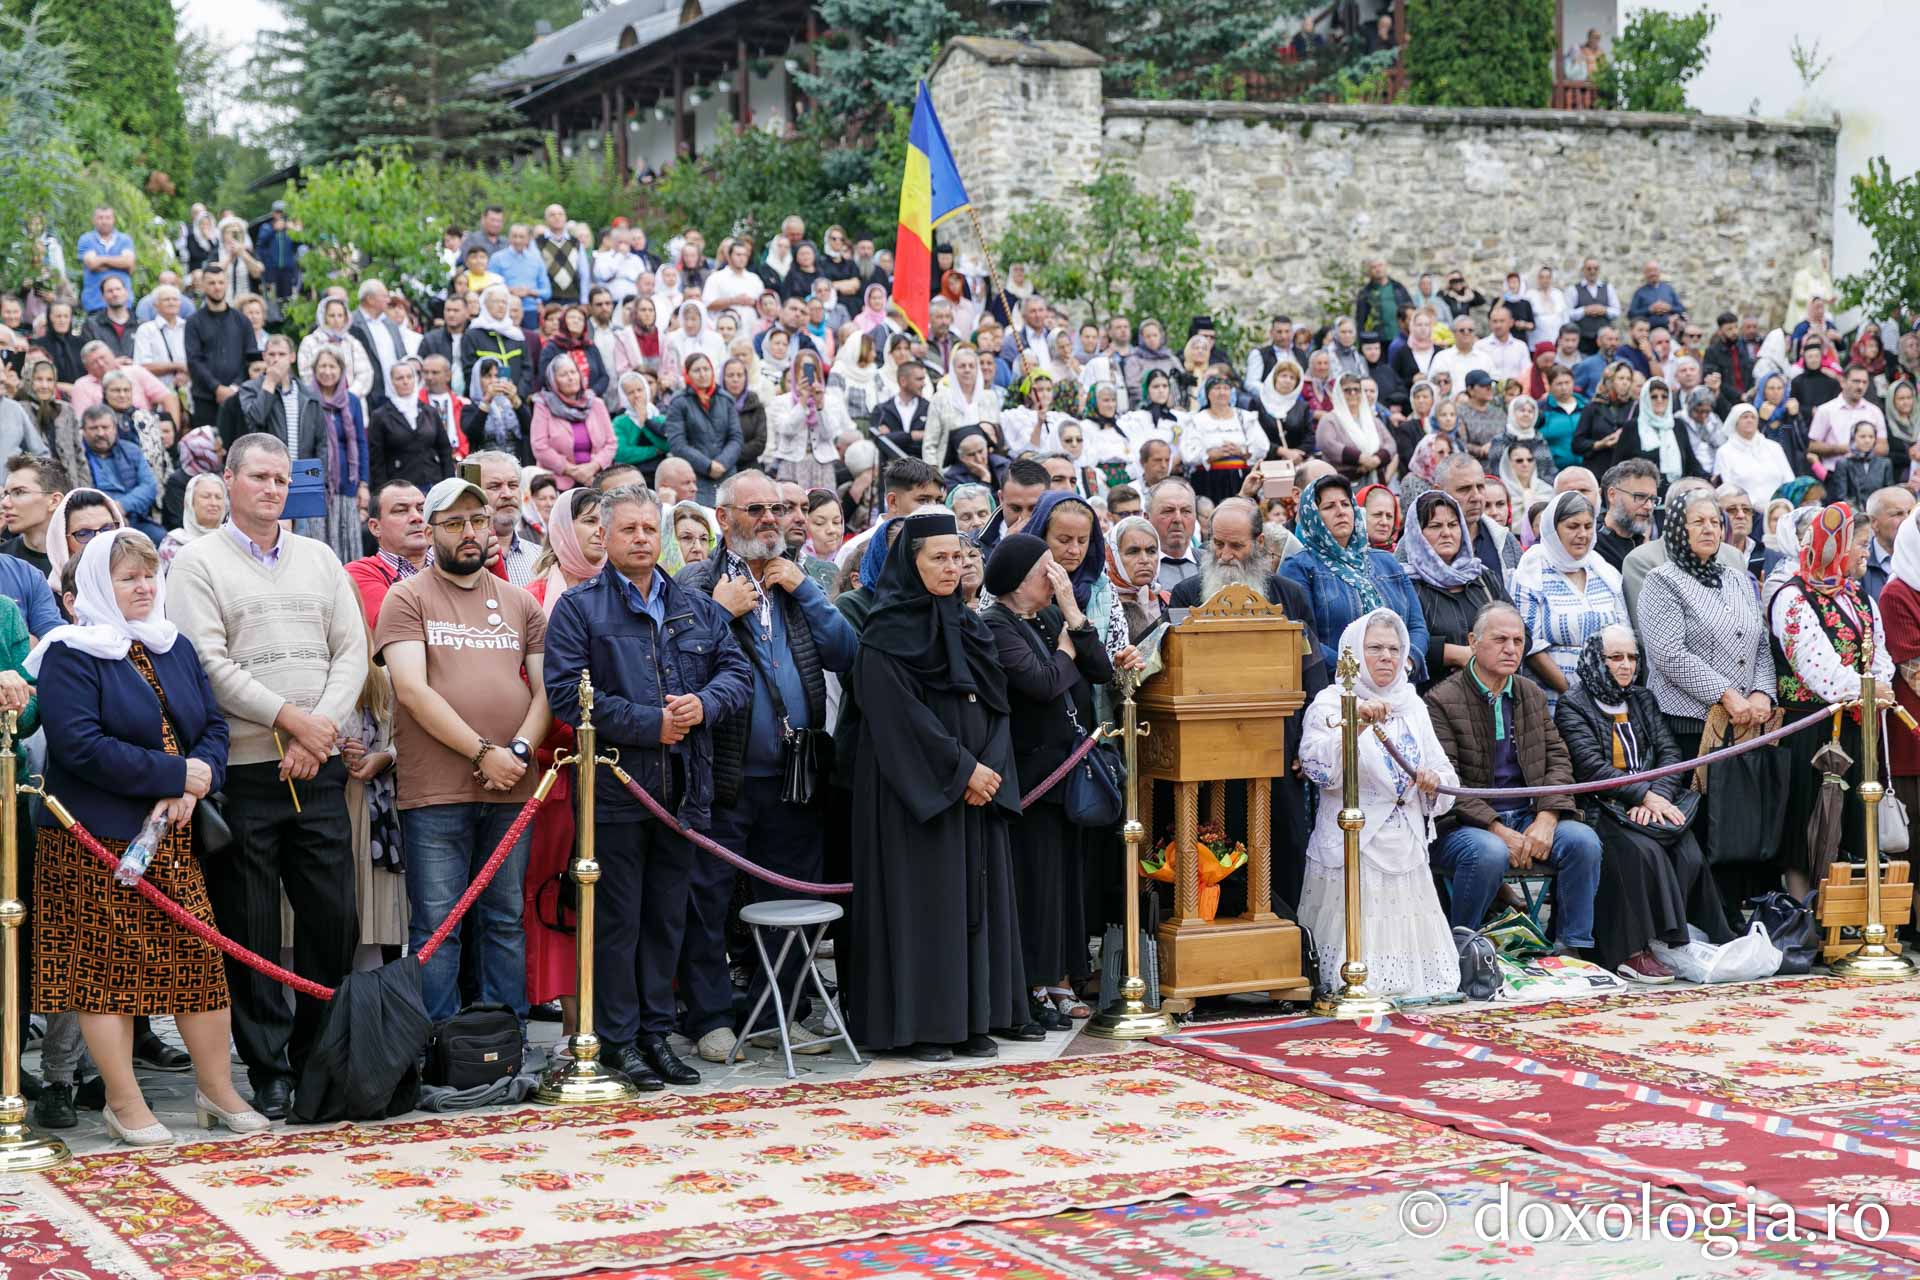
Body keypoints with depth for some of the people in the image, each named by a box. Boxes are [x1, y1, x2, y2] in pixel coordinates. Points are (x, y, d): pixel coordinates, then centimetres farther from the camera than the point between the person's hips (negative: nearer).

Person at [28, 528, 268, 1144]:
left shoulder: (175, 646, 14)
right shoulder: (70, 654, -7)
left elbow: (214, 725, 10)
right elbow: (80, 745, -18)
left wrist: (192, 787, -10)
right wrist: (174, 775, -18)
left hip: (174, 835, 6)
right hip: (97, 839, -5)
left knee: (200, 955, 4)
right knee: (105, 967, 0)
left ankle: (216, 1089, 15)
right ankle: (124, 1104, 8)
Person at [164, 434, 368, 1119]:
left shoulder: (319, 560, 14)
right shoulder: (198, 563, 1)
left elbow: (352, 651, 8)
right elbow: (208, 665, -9)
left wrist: (321, 729, -8)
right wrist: (290, 717, -13)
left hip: (318, 767, 4)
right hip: (243, 772, -3)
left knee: (334, 917, 4)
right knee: (250, 930, 1)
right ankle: (267, 1070, 10)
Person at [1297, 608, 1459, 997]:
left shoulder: (1413, 705, 16)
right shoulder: (1331, 702, -2)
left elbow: (1445, 774, 14)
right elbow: (1318, 768, -20)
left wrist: (1434, 782, -9)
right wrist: (1354, 724, -32)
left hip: (1407, 852, 5)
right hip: (1352, 854, -5)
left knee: (1413, 958, 6)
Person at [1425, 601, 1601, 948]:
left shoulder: (1532, 695, 15)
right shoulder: (1442, 700, -7)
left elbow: (1558, 760, 10)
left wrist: (1546, 817, -10)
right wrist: (1498, 830, -21)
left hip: (1527, 817, 6)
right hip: (1463, 824, -5)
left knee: (1583, 840, -20)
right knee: (1491, 852, -36)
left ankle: (1571, 949, -10)